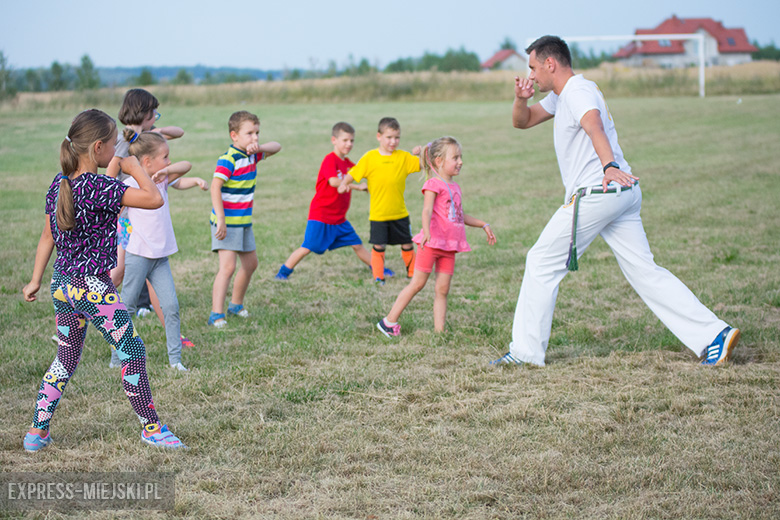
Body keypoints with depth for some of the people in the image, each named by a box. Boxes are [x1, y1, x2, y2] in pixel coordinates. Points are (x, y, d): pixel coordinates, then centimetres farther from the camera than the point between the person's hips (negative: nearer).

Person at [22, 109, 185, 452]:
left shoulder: (59, 183, 3)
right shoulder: (97, 187, -22)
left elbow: (47, 236, 11)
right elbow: (154, 200, -27)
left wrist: (35, 281, 19)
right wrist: (135, 168, -11)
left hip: (62, 283, 8)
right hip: (94, 288, -8)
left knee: (66, 359, 18)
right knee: (133, 352, 6)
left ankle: (37, 431, 20)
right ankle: (151, 428, 15)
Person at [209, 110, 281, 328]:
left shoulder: (251, 155, 6)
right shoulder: (228, 160, -19)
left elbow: (276, 147, 14)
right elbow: (215, 188, -26)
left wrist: (259, 148, -9)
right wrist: (220, 220, -31)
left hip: (244, 222, 9)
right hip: (227, 222, -9)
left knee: (250, 263, 19)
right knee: (228, 267, -16)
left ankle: (236, 304, 37)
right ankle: (216, 315, -15)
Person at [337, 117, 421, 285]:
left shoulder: (404, 157, 1)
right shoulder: (370, 158, -5)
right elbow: (353, 174, -4)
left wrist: (419, 153, -16)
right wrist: (344, 183, -22)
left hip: (400, 213, 2)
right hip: (378, 213, -2)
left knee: (407, 244, 11)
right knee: (379, 246, 0)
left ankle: (413, 273, 28)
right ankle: (378, 276, 13)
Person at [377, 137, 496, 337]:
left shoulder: (454, 187, 18)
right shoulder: (434, 184, -8)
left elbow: (460, 216, 29)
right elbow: (427, 210, -22)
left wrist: (483, 225, 28)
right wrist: (426, 232, -38)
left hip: (449, 245, 7)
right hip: (432, 242, -7)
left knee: (443, 289, 4)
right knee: (417, 283, -3)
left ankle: (439, 330, 6)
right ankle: (389, 321, 6)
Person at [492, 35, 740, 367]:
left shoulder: (577, 91, -11)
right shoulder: (561, 95, 21)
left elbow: (594, 127, -31)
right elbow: (523, 122, 28)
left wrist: (609, 166, -49)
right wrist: (521, 99, 5)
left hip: (596, 193, -10)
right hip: (623, 193, 10)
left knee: (542, 263, 0)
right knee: (644, 271, 5)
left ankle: (526, 352, 5)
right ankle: (713, 335, -3)